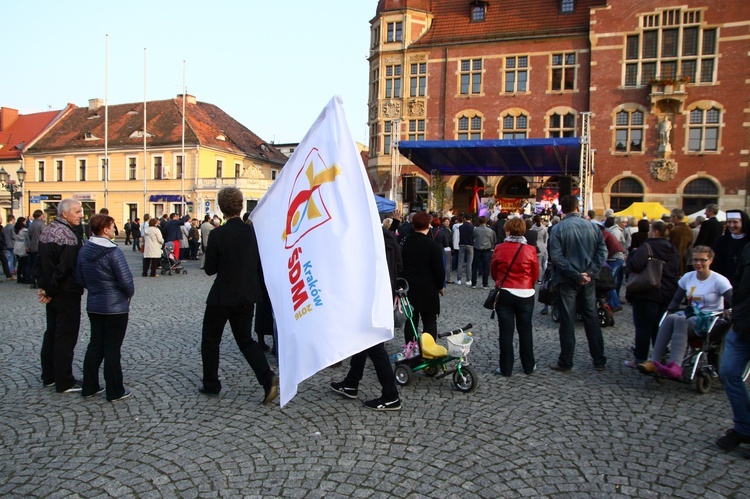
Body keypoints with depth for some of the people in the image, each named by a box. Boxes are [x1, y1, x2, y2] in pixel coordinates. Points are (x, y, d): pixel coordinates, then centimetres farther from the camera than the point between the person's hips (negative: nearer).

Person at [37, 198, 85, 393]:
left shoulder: (46, 231, 10)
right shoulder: (69, 236, -20)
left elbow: (41, 261, 13)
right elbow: (64, 269, -25)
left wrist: (42, 285, 11)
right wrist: (50, 291, -14)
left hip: (52, 292, 9)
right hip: (67, 293, -9)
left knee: (51, 333, 17)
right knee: (66, 337, -2)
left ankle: (49, 376, 27)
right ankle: (64, 382, 5)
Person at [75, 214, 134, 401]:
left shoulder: (84, 250, 1)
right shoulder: (112, 252, -20)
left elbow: (79, 278, 7)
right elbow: (126, 280, -21)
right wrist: (130, 294, -2)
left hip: (93, 306, 7)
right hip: (115, 307, -6)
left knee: (95, 345, 17)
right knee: (112, 348, 2)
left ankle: (89, 387, 25)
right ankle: (115, 391, 12)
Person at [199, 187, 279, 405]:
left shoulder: (218, 234, -15)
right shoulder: (254, 231, -4)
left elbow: (209, 269, -8)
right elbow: (260, 265, 3)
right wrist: (259, 290, 14)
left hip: (222, 297, -4)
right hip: (247, 296, 4)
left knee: (210, 340, 16)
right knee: (245, 339, 15)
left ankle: (211, 384, 25)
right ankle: (267, 378, -2)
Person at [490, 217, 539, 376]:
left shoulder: (499, 248, -8)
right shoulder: (530, 250, -8)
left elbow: (493, 271, 4)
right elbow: (535, 273, 1)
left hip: (504, 293, 0)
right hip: (525, 294, 1)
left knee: (506, 332, 5)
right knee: (525, 330, 14)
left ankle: (506, 368, 10)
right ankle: (528, 366, 23)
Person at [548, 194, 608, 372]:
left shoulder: (558, 228, -9)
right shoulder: (592, 227, 1)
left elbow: (556, 257, -17)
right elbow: (602, 252, -3)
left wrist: (576, 274, -13)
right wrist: (590, 273, -7)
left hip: (567, 280, -3)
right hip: (588, 280, 3)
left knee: (567, 321, 3)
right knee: (592, 319, 13)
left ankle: (565, 363, 9)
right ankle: (599, 361, 21)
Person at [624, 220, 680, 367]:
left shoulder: (647, 246, -15)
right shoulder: (672, 249, 11)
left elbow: (635, 265, -29)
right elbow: (677, 272, 22)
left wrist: (628, 262, -10)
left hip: (648, 294, -8)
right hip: (668, 294, 8)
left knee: (643, 327, -1)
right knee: (659, 326, 17)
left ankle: (640, 359, 3)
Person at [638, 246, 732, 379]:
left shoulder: (719, 281, -5)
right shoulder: (688, 277, 10)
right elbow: (676, 299, 15)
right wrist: (670, 312, 1)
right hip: (690, 314, 5)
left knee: (680, 320, -36)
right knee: (670, 318, -30)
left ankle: (675, 367, -52)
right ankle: (654, 362, -39)